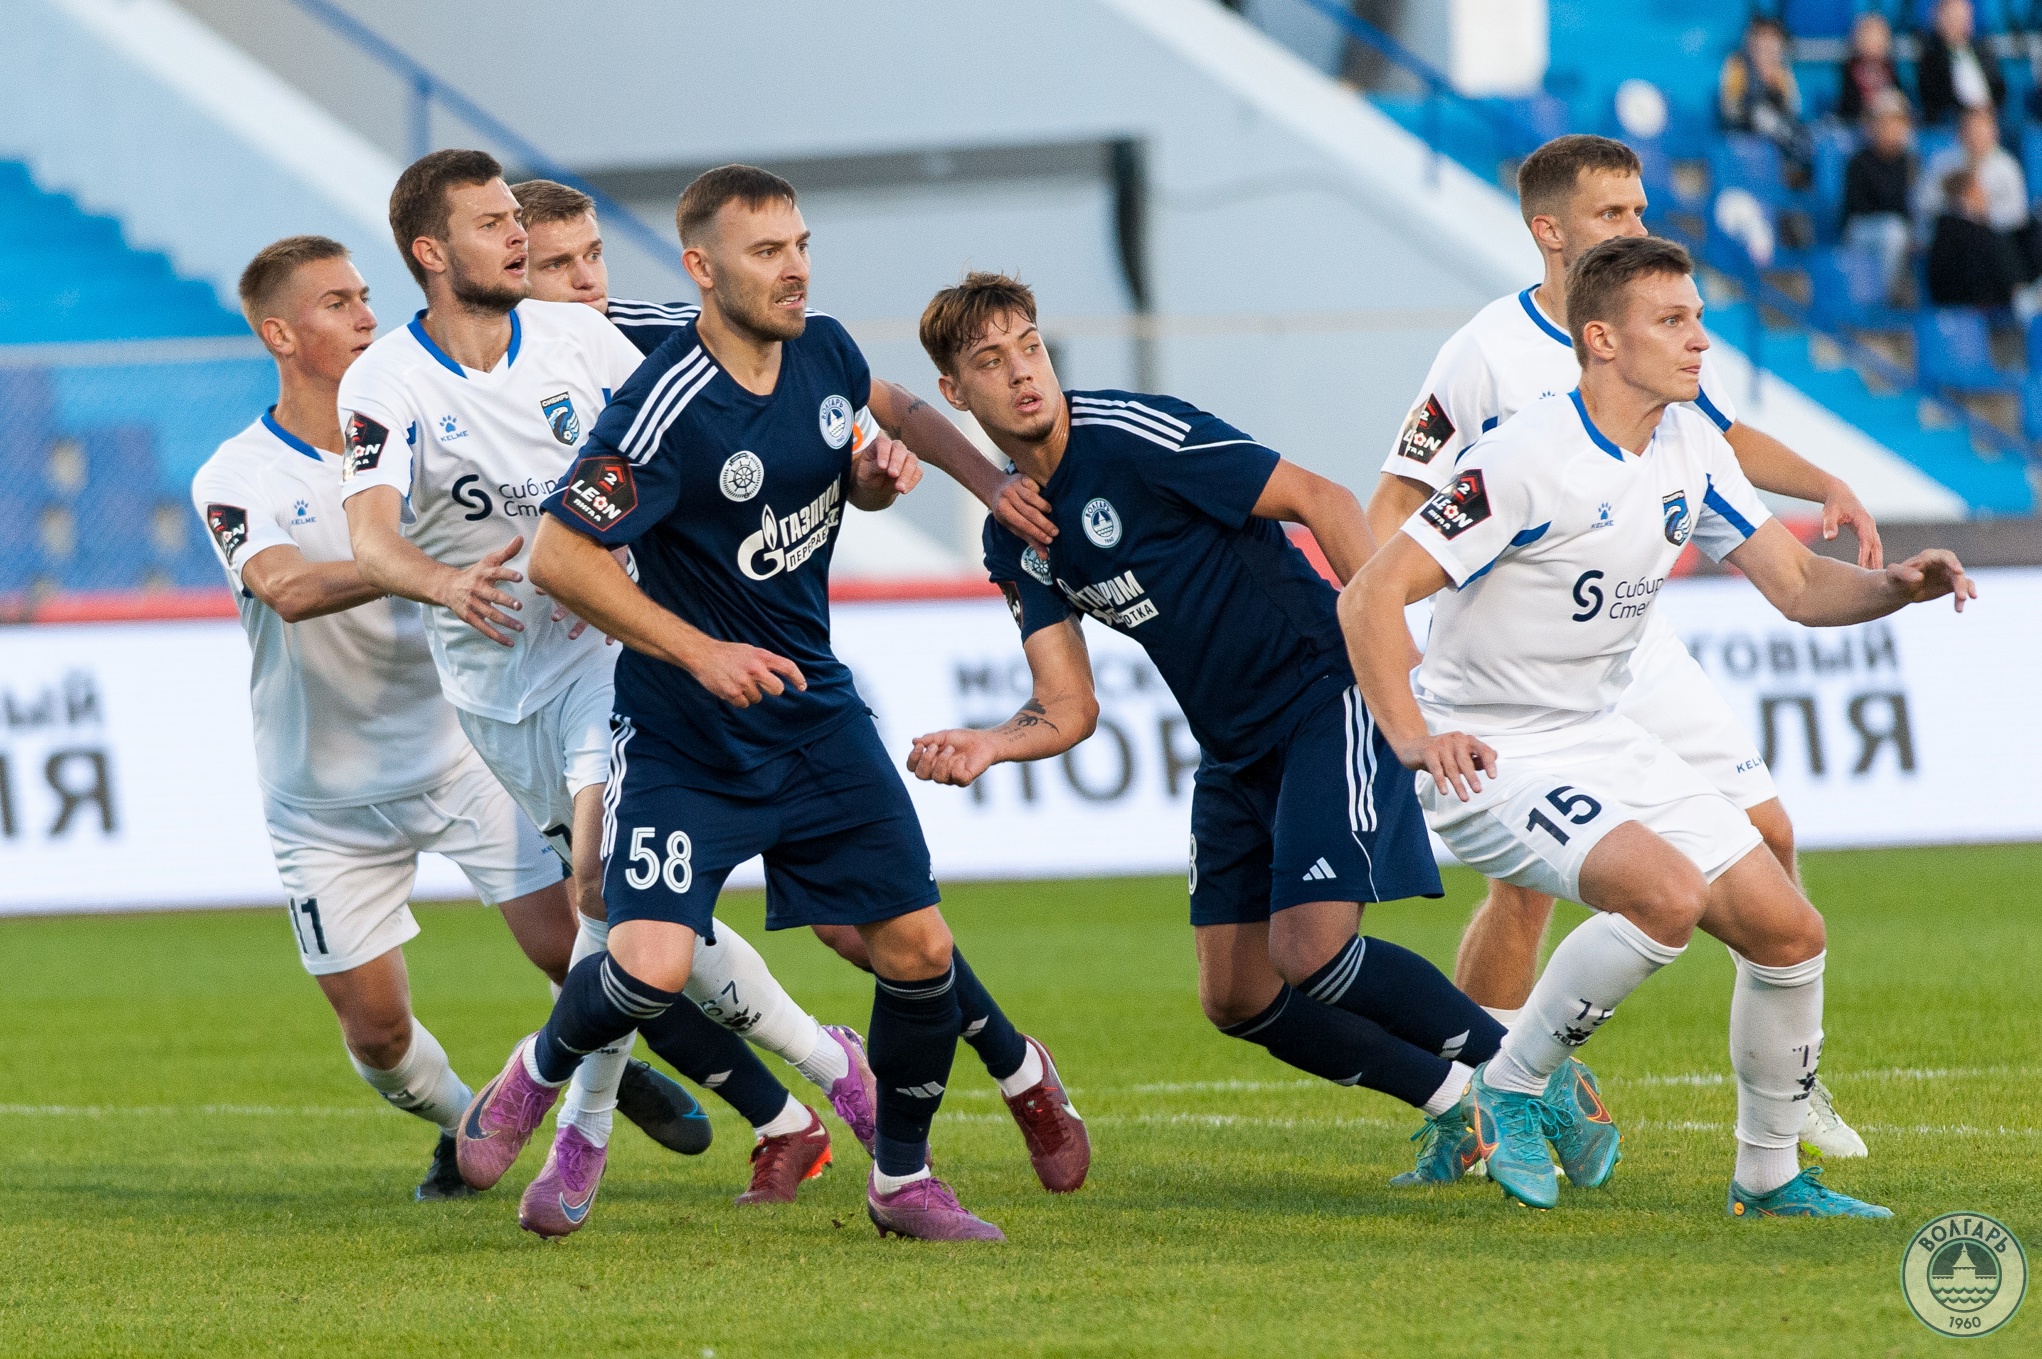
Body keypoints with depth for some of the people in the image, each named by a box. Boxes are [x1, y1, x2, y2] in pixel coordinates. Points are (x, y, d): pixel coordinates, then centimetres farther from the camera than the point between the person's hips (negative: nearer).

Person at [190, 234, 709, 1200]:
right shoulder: (235, 481, -13)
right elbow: (290, 590, -33)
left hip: (463, 748, 2)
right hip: (328, 795, -2)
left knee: (571, 944, -9)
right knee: (376, 1031, 0)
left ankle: (617, 1069, 24)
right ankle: (462, 1123, 32)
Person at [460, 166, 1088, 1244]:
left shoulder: (823, 350, -1)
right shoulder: (668, 409, -23)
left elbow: (879, 416, 21)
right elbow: (559, 554, -22)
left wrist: (882, 469, -4)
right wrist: (699, 652, -24)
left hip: (813, 709, 6)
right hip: (681, 739, -6)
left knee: (919, 950, 0)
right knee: (653, 965, -20)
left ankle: (901, 1180, 21)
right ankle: (540, 1073, 13)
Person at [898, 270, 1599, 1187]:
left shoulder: (1133, 438, -16)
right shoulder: (1013, 539, 6)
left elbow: (1319, 500, -14)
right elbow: (1069, 710, 5)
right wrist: (983, 747, -15)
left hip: (1325, 698, -8)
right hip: (1234, 755, 8)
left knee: (1312, 952, -21)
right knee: (1237, 999, 3)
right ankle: (1462, 1107, 16)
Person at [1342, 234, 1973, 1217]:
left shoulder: (1690, 446, 2)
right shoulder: (1531, 460, -22)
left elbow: (1797, 585, 6)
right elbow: (1370, 595, -23)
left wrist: (1894, 586, -15)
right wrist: (1413, 739, -35)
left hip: (1601, 740, 8)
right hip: (1489, 757, -8)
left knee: (1788, 932, 2)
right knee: (1668, 893, -31)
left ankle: (1769, 1174, 20)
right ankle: (1508, 1091, -11)